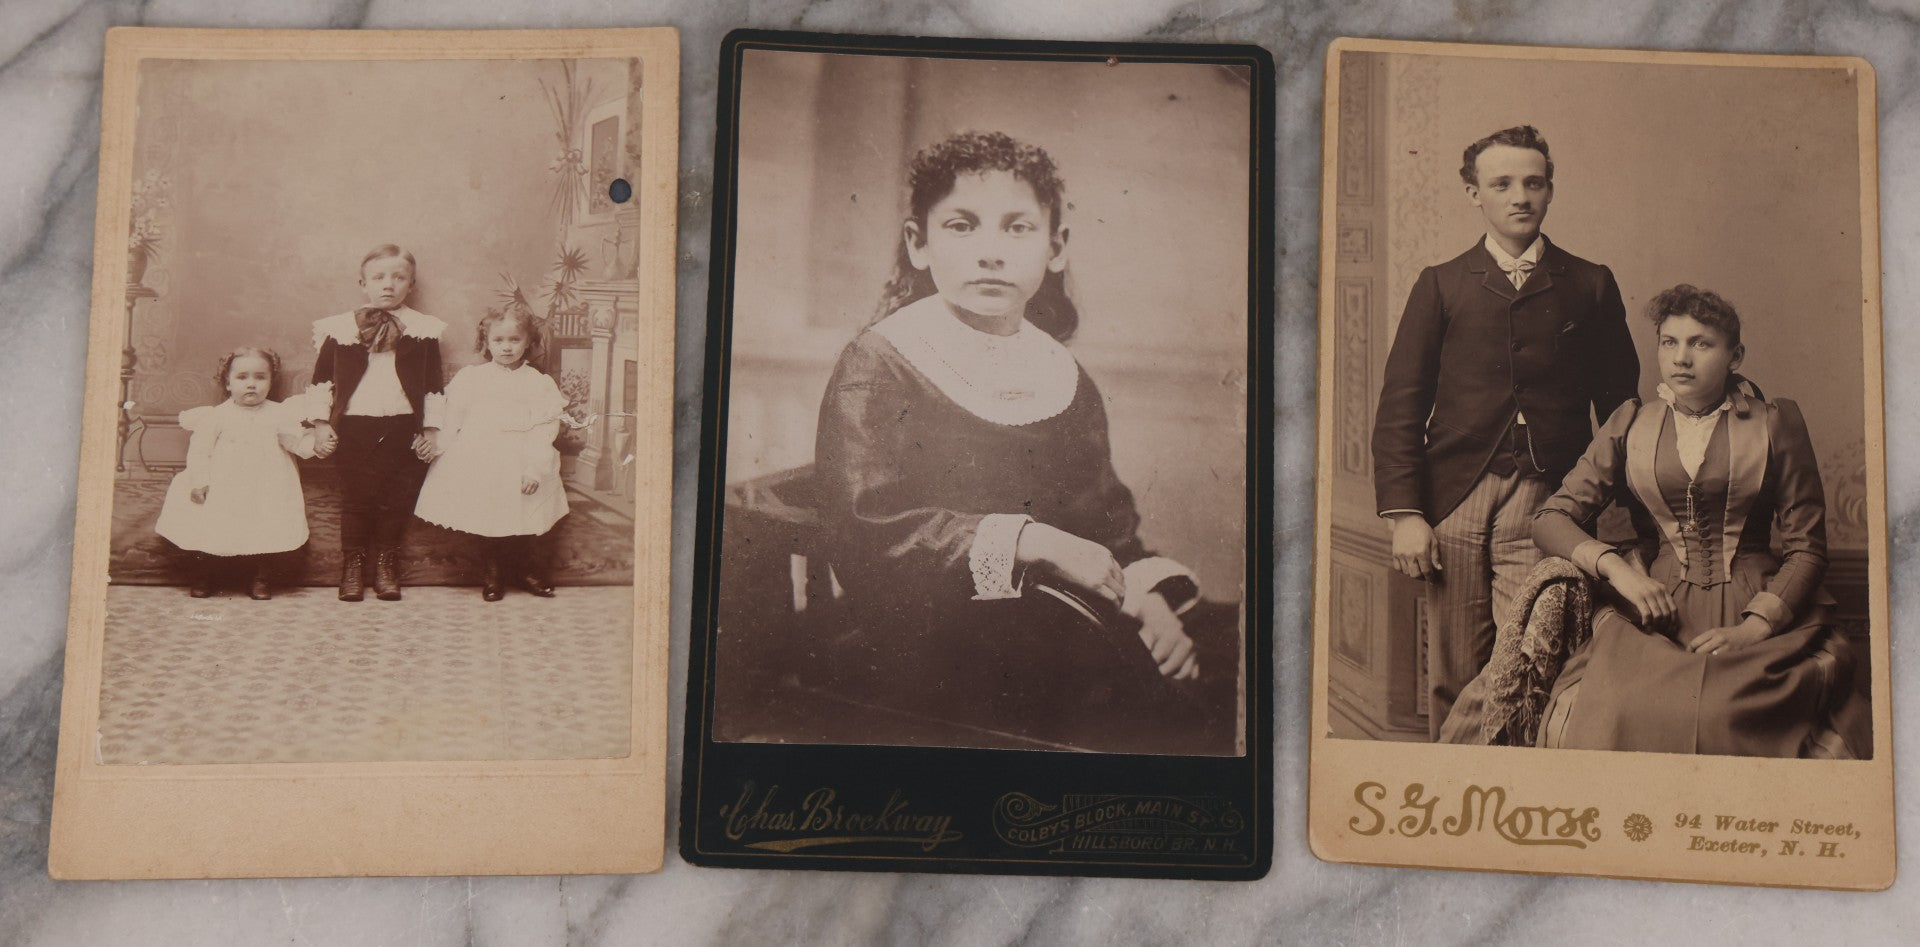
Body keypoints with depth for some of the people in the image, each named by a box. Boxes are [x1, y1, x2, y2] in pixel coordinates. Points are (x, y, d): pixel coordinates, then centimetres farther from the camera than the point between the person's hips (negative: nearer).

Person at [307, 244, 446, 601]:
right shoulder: (339, 329, 5)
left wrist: (431, 429, 5)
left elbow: (433, 385, 9)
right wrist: (321, 423, 3)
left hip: (403, 427, 1)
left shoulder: (424, 330, 6)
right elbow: (322, 378, 9)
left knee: (396, 498, 4)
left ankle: (386, 565, 19)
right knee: (356, 497, 2)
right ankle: (352, 565, 17)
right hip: (353, 426, -1)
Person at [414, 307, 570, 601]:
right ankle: (492, 574, 20)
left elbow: (545, 430, -2)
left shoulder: (539, 383, 3)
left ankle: (529, 571, 22)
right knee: (486, 523, 3)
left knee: (522, 522, 2)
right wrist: (436, 446, 2)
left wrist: (535, 468, -10)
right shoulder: (471, 377, 8)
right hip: (478, 464, 1)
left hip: (519, 466, -1)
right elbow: (452, 417, 11)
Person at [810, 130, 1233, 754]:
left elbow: (1110, 521, 20)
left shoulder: (1064, 377, 17)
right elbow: (865, 532, -13)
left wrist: (1147, 595, -2)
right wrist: (1027, 542, -19)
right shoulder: (878, 364, -1)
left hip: (1075, 621, 6)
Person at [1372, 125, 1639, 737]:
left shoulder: (1590, 286, 12)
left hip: (1548, 505, 0)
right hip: (1454, 504, 1)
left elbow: (1619, 403, 13)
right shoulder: (1441, 286, 11)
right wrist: (1403, 513, -5)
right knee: (1454, 682, 3)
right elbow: (1401, 405, 5)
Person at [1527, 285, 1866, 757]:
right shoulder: (1631, 426, 13)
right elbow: (1550, 520, 7)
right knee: (1609, 716, -29)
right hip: (1654, 609, 1)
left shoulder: (1774, 425, 10)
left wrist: (1753, 628, -9)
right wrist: (1615, 567, -11)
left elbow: (1807, 547, 7)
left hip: (1761, 611, 0)